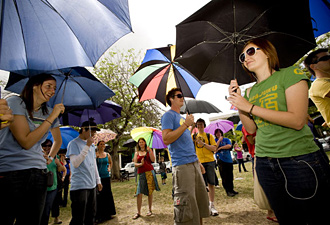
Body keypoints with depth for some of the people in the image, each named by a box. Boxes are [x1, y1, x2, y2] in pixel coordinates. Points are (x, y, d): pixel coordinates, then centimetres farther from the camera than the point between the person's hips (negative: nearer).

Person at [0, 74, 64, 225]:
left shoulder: (49, 112, 11)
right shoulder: (15, 102, -6)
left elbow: (58, 141, 26)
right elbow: (26, 142, -17)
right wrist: (52, 117, -15)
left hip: (38, 174, 6)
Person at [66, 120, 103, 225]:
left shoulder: (92, 145, 13)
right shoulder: (74, 143, -8)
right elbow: (75, 163, -20)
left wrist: (98, 180, 20)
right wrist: (87, 146, -22)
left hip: (92, 185, 8)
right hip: (79, 186, -7)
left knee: (91, 216, 16)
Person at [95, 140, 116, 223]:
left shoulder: (107, 155, 9)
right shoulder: (95, 154, -3)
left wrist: (109, 168, 9)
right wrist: (96, 157, -24)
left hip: (106, 176, 4)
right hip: (98, 177, -4)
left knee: (108, 194, 8)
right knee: (99, 195, -3)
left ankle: (108, 213, 22)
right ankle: (99, 215, 7)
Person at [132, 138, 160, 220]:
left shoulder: (149, 151, 11)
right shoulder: (137, 153, 14)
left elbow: (153, 160, -3)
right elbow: (135, 164, 6)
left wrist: (149, 151, -12)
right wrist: (140, 164, -14)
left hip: (149, 172, -1)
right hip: (141, 173, 1)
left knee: (150, 192, 3)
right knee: (139, 193, -6)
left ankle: (150, 210, 15)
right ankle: (138, 212, 3)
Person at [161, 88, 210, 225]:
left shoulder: (181, 117, 22)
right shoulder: (168, 115, -4)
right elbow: (166, 139, -18)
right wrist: (185, 124, -18)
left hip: (194, 163, 9)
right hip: (182, 165, -9)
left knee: (201, 199, 15)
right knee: (186, 205, -5)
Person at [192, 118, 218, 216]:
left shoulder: (209, 136, 9)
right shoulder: (193, 136, 12)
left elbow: (214, 148, 0)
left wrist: (203, 144, -13)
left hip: (209, 161, 0)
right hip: (199, 162, 0)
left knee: (211, 184, 2)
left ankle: (212, 205, 12)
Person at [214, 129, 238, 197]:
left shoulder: (226, 139, 11)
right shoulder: (215, 140, 6)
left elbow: (229, 146, -7)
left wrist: (220, 148, -8)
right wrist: (219, 140, -8)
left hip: (229, 160, 3)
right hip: (221, 160, -3)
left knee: (230, 176, 8)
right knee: (224, 177, -3)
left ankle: (231, 189, 20)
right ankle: (228, 191, 5)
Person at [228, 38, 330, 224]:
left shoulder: (290, 74, -3)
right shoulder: (251, 92, 12)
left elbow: (297, 120, -17)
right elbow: (251, 128, 7)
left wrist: (249, 106, -16)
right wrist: (237, 100, -1)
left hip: (301, 160, -5)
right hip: (265, 164, 5)